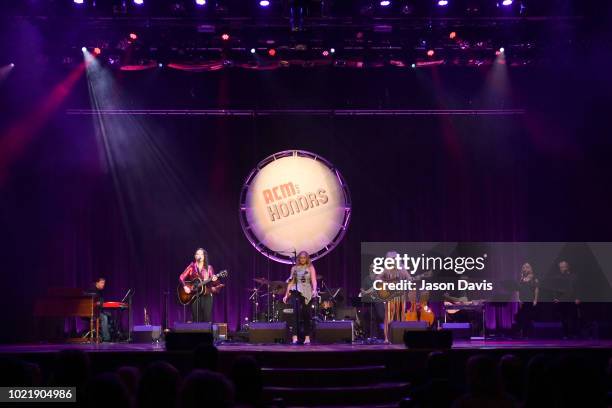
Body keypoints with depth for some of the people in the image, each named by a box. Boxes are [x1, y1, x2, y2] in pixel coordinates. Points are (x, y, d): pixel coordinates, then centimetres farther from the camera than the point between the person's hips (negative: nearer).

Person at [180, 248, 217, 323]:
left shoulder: (209, 268, 7)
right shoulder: (192, 267, 5)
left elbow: (212, 279, 5)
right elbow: (182, 277, 3)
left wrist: (214, 279, -17)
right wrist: (185, 287, -12)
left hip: (206, 295, 0)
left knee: (207, 317, -8)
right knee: (196, 319, -3)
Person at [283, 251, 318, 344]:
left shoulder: (310, 268, 6)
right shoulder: (294, 268, 11)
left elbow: (314, 280, -6)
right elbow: (291, 282, 12)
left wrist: (314, 290, -25)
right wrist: (286, 294, 7)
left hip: (307, 293, 0)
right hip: (296, 292, 0)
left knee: (306, 314, 5)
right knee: (295, 313, -13)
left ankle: (307, 337, 14)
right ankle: (294, 337, -19)